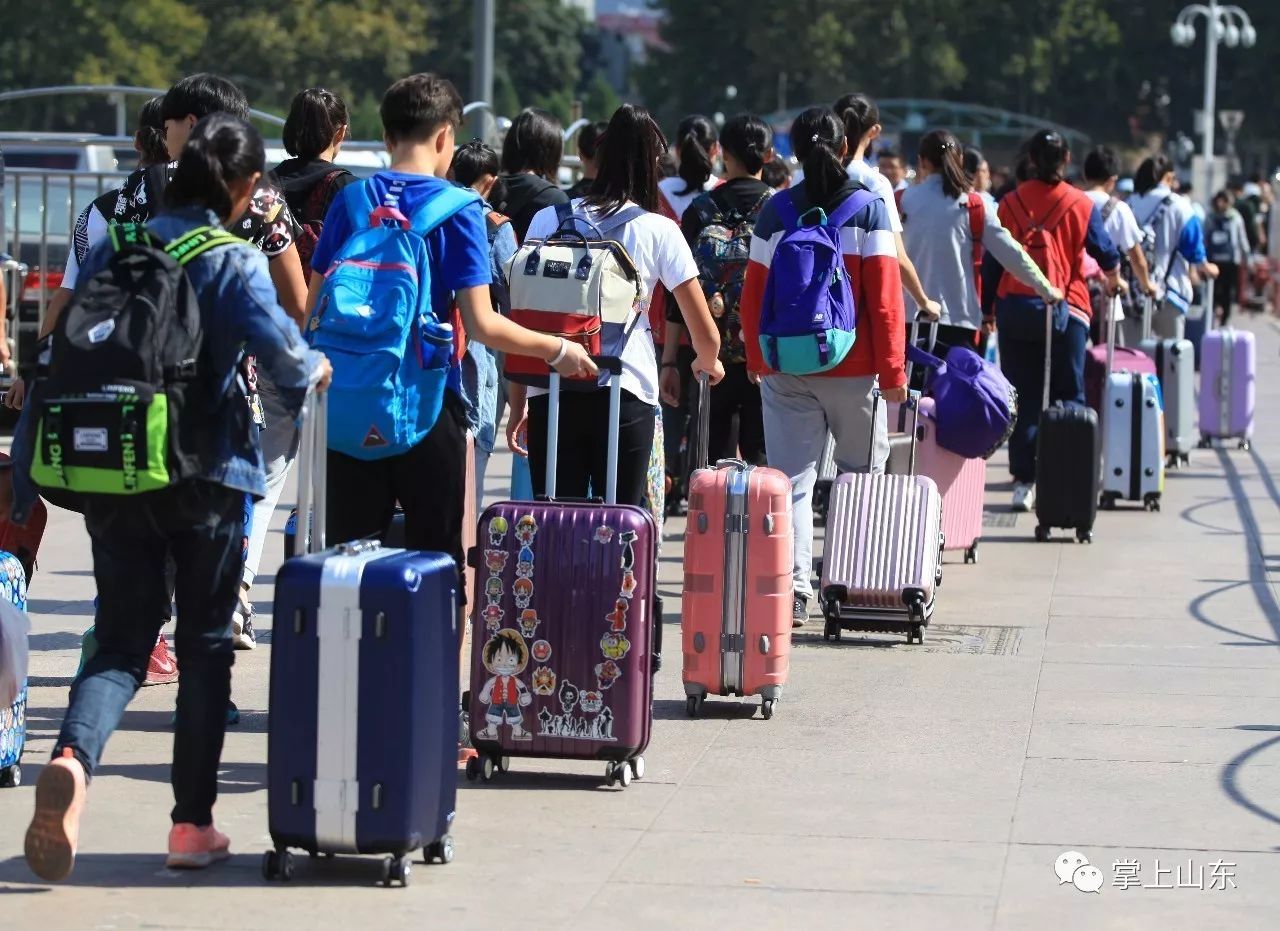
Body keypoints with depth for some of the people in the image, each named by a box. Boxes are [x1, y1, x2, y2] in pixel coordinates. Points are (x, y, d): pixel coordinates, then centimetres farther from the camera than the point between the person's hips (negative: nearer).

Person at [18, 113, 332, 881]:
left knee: (122, 642, 8)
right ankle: (192, 824, 11)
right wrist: (311, 372, 4)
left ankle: (73, 758, -23)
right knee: (206, 646, 11)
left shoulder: (114, 249, 5)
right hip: (207, 477, -3)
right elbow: (279, 344, -20)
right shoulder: (235, 263, -9)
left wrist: (30, 458, 13)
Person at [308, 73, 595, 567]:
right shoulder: (458, 210, -7)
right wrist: (557, 350, 1)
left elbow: (312, 309, 6)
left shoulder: (351, 200, 3)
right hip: (427, 407, -3)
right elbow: (482, 324, -13)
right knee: (436, 555, 6)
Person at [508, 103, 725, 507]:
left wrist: (517, 405, 10)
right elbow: (706, 335, 4)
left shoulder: (548, 221, 6)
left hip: (550, 394, 2)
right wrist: (707, 363, 26)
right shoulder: (659, 231, 2)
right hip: (625, 397, -1)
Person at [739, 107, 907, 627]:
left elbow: (754, 293, 4)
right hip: (853, 368, -1)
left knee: (792, 480, 0)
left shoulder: (776, 212, 2)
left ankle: (792, 587, -13)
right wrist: (893, 370, -4)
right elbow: (884, 294, -8)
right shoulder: (869, 210, -4)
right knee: (862, 473, 14)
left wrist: (757, 361, 15)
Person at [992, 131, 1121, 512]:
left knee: (1023, 398, 6)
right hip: (1065, 309, -2)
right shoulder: (1082, 205, -2)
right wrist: (1112, 279, 29)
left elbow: (992, 260, 5)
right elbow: (1106, 253, 7)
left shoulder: (1010, 203, 2)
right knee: (1067, 397, 5)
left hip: (1014, 308, 2)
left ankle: (1024, 481, 4)